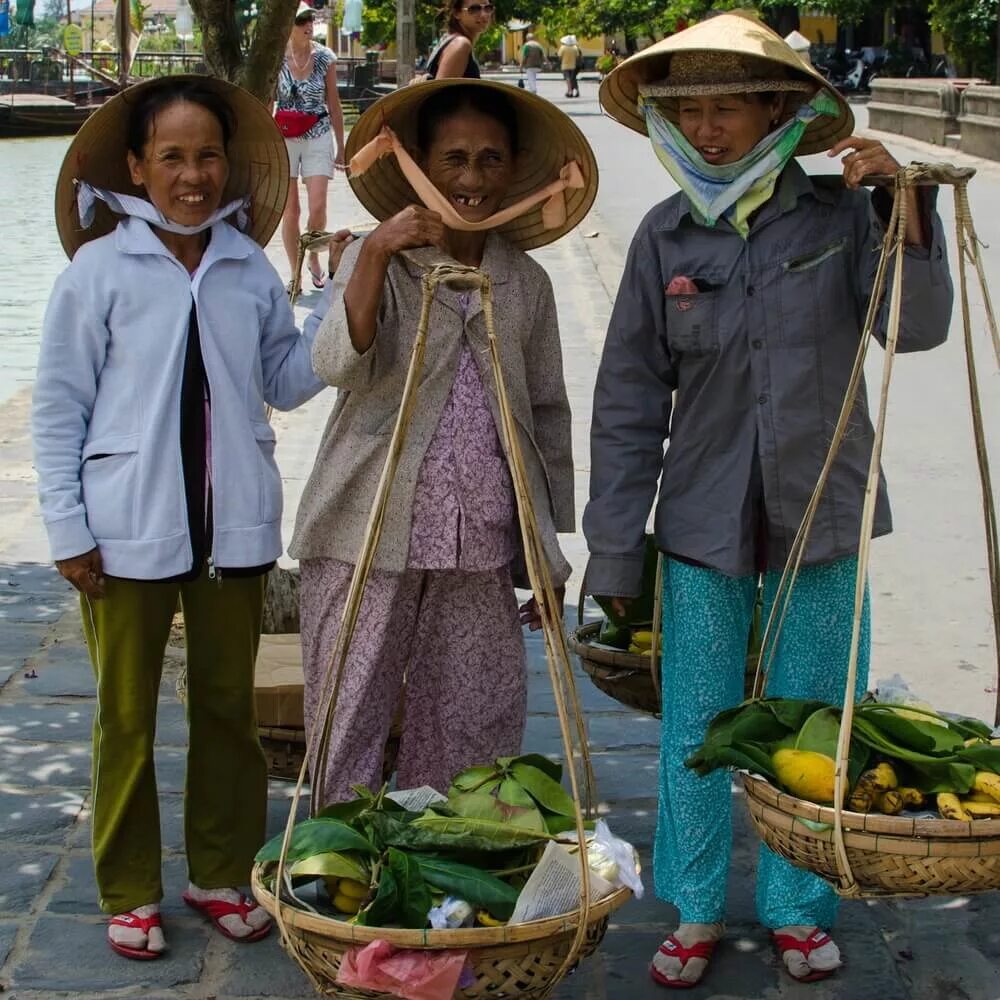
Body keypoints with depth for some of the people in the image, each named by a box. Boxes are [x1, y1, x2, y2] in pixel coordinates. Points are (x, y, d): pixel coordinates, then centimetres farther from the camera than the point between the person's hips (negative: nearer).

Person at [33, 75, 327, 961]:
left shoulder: (250, 266, 2)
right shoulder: (99, 269, -6)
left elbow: (285, 381, 8)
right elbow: (58, 407, -3)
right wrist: (68, 529, -6)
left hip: (234, 525, 3)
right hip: (129, 531, -3)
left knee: (228, 706, 15)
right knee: (127, 718, 9)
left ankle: (224, 873, 31)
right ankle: (130, 891, 24)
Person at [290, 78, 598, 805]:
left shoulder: (526, 283, 11)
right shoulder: (378, 259, 1)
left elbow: (548, 413, 16)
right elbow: (339, 365, -15)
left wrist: (550, 550, 15)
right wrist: (378, 253, -27)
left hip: (481, 549, 3)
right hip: (371, 536, -3)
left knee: (470, 733, 8)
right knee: (349, 722, 2)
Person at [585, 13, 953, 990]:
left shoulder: (840, 214, -5)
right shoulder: (666, 235, -3)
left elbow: (918, 326, -13)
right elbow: (628, 402, 0)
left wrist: (904, 209, -27)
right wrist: (614, 555, -1)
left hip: (822, 516, 0)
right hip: (704, 524, 1)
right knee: (695, 731, 8)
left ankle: (797, 908, 29)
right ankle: (696, 910, 27)